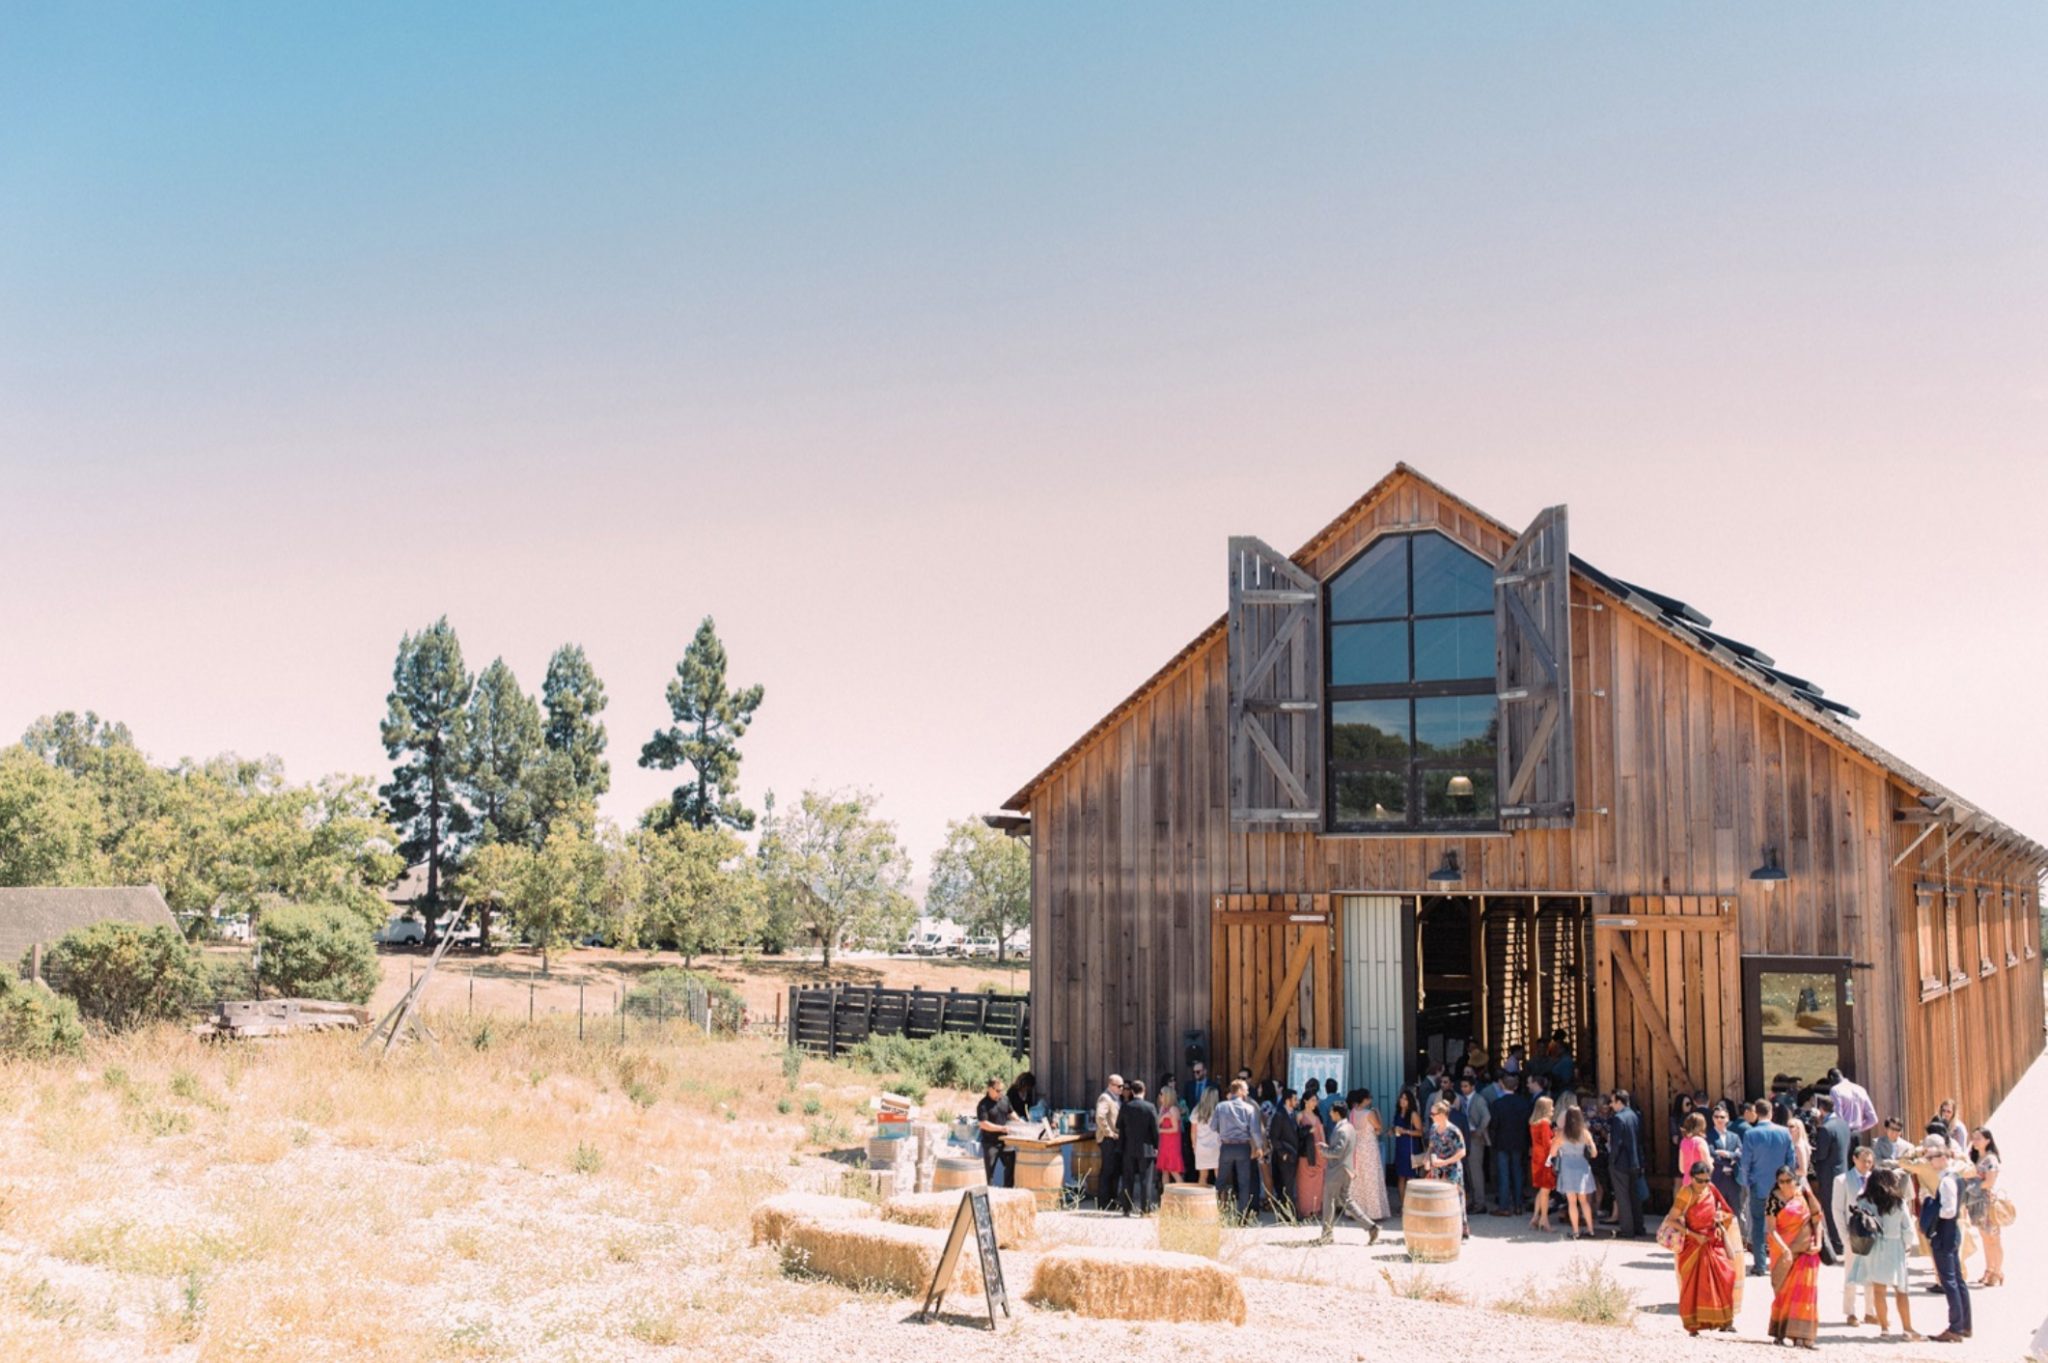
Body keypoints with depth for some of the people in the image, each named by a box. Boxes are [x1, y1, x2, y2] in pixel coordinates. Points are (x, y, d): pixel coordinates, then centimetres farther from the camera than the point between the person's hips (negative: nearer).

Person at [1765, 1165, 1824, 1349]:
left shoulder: (1805, 1195, 2)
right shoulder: (1773, 1200, -7)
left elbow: (1816, 1219, 6)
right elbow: (1771, 1229, -14)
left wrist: (1818, 1242, -6)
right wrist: (1784, 1249, -25)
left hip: (1806, 1250, 2)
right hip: (1784, 1251, -2)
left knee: (1804, 1290, -4)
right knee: (1785, 1290, 3)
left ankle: (1800, 1335, -4)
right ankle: (1780, 1333, 14)